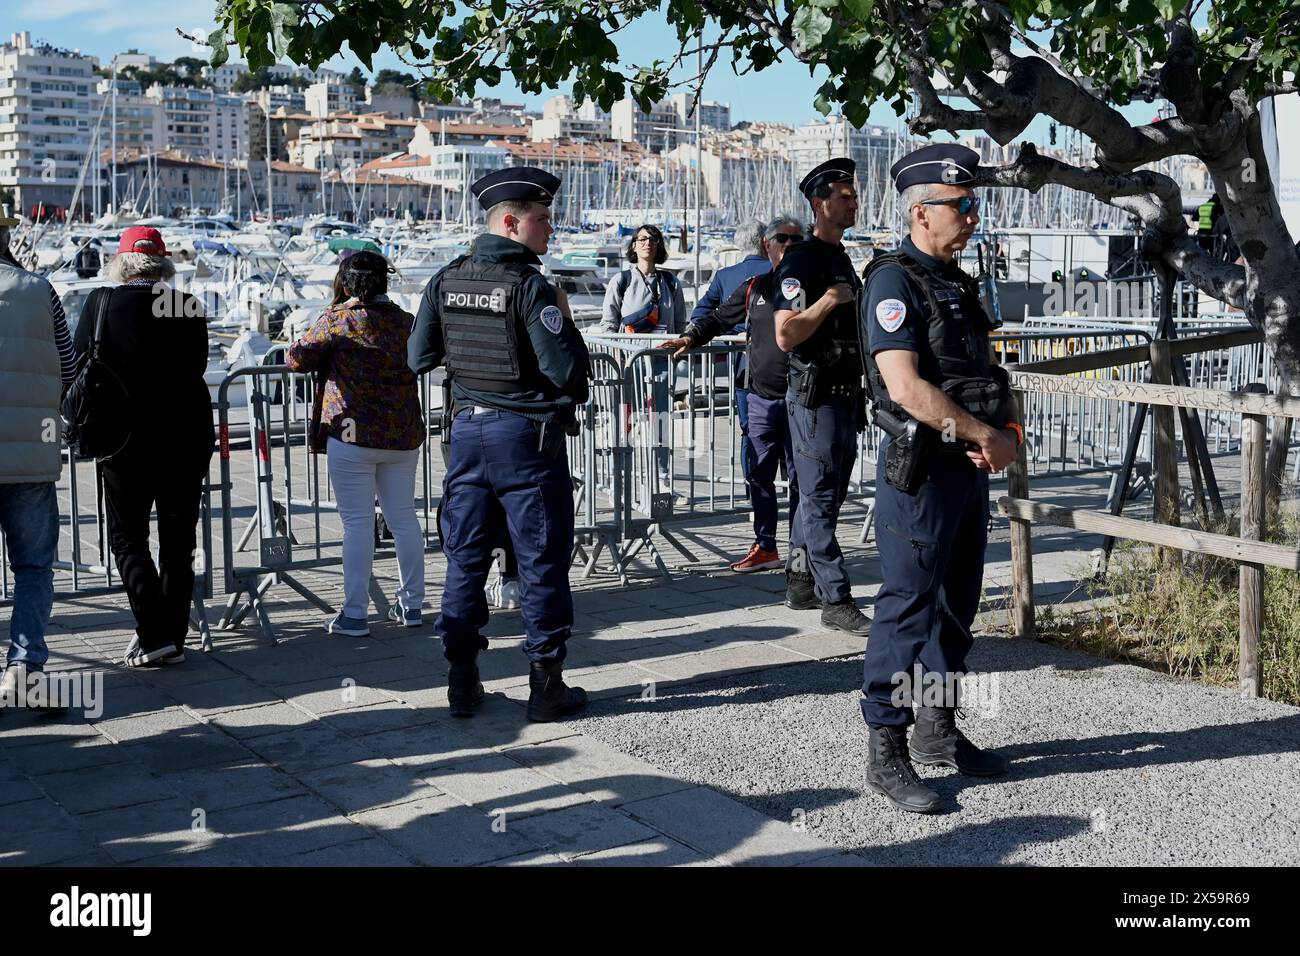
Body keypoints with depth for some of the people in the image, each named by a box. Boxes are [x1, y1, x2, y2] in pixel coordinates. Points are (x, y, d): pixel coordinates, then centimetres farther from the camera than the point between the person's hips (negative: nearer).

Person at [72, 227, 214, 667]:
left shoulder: (101, 303, -7)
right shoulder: (189, 307, -3)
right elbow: (198, 366, 7)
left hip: (126, 437, -2)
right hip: (187, 436, 2)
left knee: (127, 537, 7)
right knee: (178, 540, 11)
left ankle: (153, 634, -5)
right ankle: (174, 639, 14)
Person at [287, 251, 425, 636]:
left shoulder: (337, 320, -8)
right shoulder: (407, 321, 5)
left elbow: (297, 358, -4)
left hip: (352, 434, -4)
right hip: (403, 435, 5)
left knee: (357, 522, -1)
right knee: (404, 517, 13)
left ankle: (355, 613, 1)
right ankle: (411, 604, 19)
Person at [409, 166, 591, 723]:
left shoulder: (446, 281, 3)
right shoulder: (528, 286, -16)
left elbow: (420, 358, 9)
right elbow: (569, 368, -19)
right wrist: (570, 394, 2)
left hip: (467, 429, 6)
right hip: (527, 434, -6)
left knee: (465, 557, 12)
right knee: (541, 561, 3)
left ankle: (462, 682, 17)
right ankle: (546, 686, 9)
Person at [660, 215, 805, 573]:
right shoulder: (754, 288, 10)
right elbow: (719, 318, 17)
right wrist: (691, 337, 3)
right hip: (760, 398, 4)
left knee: (799, 476, 3)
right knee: (760, 475, 9)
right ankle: (765, 547, 20)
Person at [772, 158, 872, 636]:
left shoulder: (842, 259, 17)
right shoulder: (801, 261, -13)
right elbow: (786, 336, -21)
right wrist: (830, 299, -19)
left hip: (844, 394, 9)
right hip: (815, 395, -9)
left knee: (823, 496, 14)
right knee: (819, 500, -5)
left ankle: (801, 585, 23)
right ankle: (835, 600, -5)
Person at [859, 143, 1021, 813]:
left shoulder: (956, 283, 15)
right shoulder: (894, 281, -14)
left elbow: (986, 375, 19)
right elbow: (906, 387, -24)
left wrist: (1009, 432, -1)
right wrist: (985, 434, -15)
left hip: (970, 468, 9)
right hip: (920, 469, -9)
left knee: (956, 605, 15)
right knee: (907, 607, -5)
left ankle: (938, 732, 28)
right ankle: (886, 754, 3)